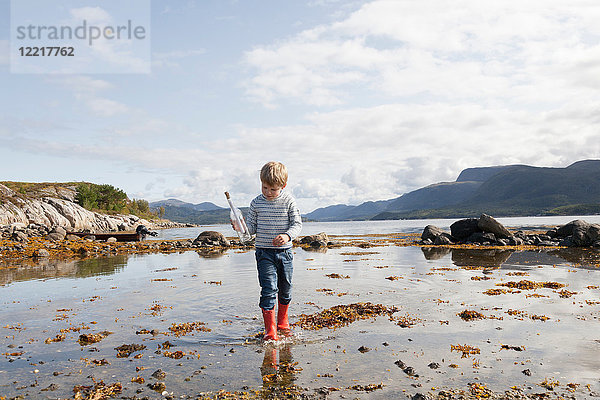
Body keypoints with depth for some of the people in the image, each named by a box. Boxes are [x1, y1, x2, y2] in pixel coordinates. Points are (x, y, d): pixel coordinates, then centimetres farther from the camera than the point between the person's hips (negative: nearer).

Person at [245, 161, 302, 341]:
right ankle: (270, 328, -1)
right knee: (269, 288, -10)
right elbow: (252, 227, 4)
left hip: (284, 252, 1)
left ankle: (282, 319, 37)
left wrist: (287, 235, -22)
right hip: (264, 252, -1)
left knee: (285, 288, 14)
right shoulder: (256, 203, 0)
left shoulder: (288, 201, -4)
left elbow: (297, 224, -4)